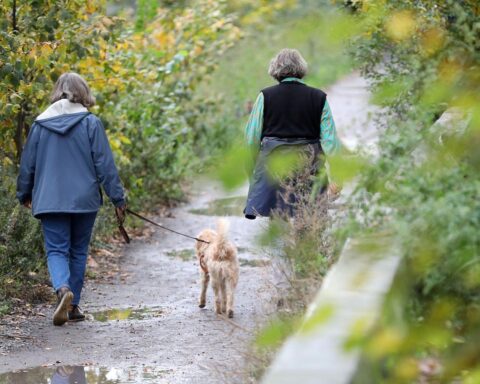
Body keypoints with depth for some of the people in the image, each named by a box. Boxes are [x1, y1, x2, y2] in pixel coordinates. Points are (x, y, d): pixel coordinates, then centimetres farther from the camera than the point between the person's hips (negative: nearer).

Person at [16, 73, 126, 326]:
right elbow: (105, 164, -6)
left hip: (49, 201, 1)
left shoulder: (41, 124, 3)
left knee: (56, 250, 2)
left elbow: (27, 164, 10)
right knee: (78, 252, 12)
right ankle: (72, 306, 14)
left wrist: (24, 195, 24)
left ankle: (62, 289, -27)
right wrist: (117, 198, 1)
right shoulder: (90, 123, -4)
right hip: (84, 200, 0)